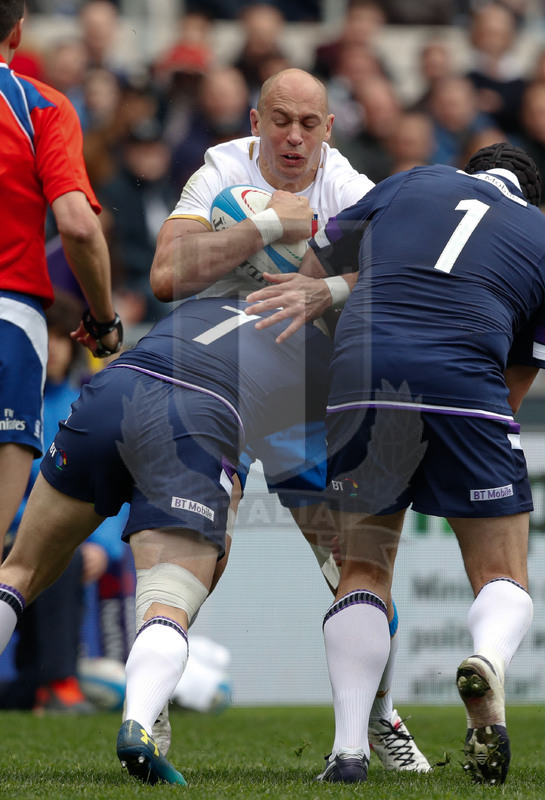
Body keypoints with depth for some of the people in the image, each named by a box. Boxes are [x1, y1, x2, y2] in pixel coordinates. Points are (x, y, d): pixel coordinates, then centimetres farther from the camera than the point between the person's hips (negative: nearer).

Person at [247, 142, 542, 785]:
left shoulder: (412, 183, 25)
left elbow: (315, 266, 36)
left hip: (356, 372, 1)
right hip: (463, 383, -1)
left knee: (363, 569, 15)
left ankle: (349, 747, -2)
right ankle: (489, 659, -25)